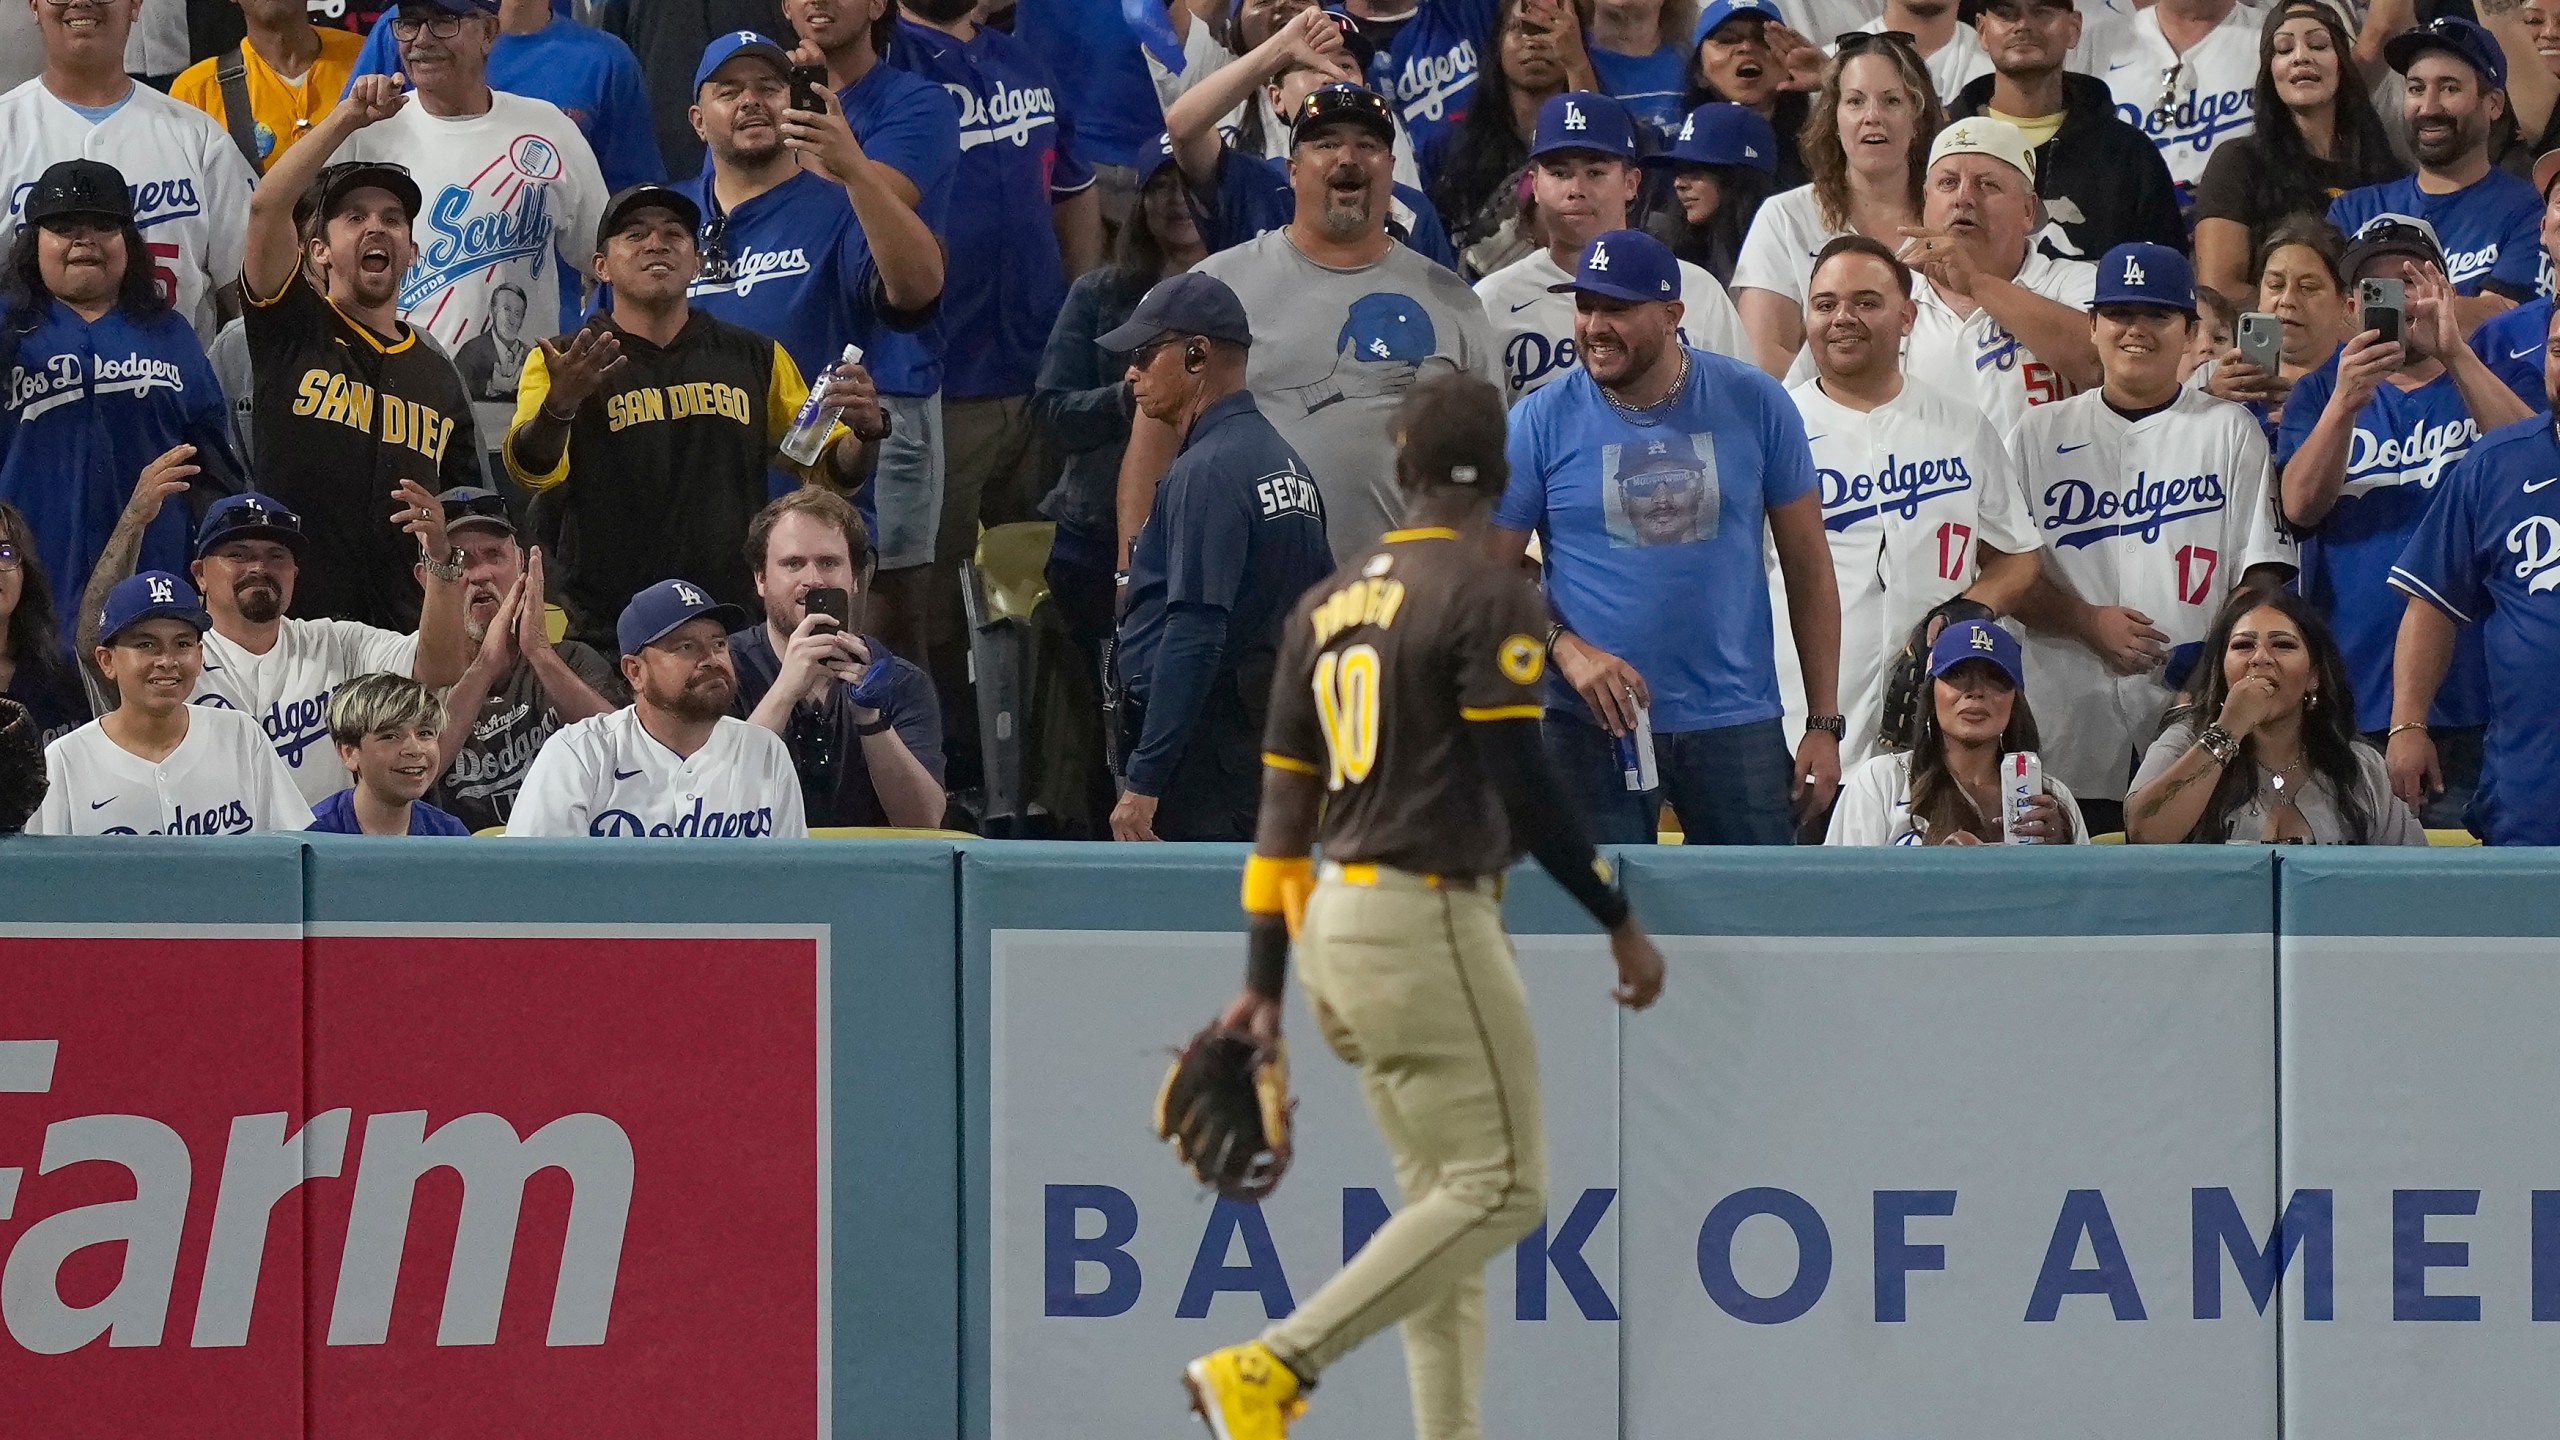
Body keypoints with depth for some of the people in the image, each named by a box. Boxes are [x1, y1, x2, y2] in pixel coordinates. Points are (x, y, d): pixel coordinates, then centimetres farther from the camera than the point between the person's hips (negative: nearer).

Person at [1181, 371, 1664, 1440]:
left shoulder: (1326, 608, 12)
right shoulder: (1489, 598, -9)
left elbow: (1284, 801, 12)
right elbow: (1521, 789, -15)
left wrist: (1266, 982, 14)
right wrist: (1621, 924, -7)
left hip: (1335, 923, 8)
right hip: (1429, 924, -8)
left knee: (1441, 1204, 13)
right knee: (1500, 1190, -5)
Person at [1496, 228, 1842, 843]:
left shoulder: (1753, 403, 1)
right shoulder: (1540, 422, -1)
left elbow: (1808, 566, 6)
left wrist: (1825, 724, 2)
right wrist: (1566, 649, -18)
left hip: (1737, 722, 1)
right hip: (1592, 724, -1)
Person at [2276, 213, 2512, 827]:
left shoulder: (2480, 379, 10)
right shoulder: (2321, 393, 14)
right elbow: (2300, 506, -4)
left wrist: (2454, 353, -23)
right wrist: (2345, 403, -21)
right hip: (2351, 699, 1)